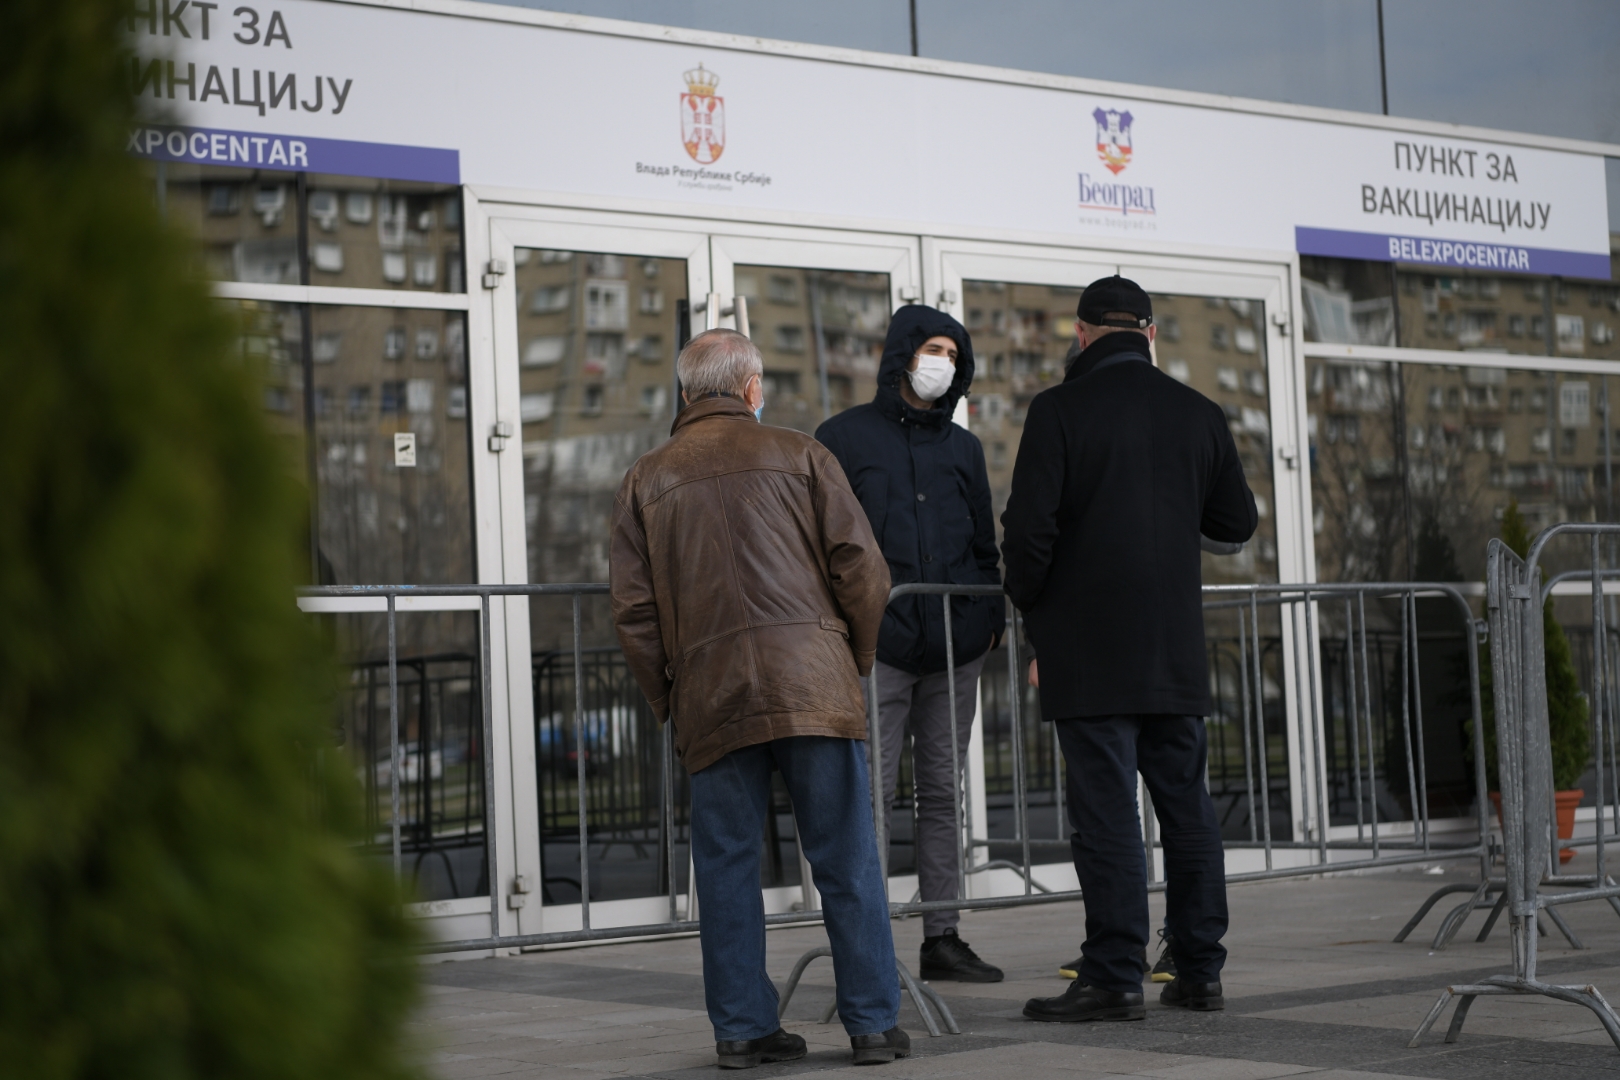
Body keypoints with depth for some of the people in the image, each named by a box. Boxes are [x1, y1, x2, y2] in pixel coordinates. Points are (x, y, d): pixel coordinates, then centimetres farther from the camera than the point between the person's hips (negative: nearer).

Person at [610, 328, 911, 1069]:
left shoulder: (646, 480, 11)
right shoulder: (799, 456, 7)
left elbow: (633, 608, 7)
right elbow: (861, 567, 1)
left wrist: (669, 701, 16)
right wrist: (857, 656, 15)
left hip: (710, 696, 2)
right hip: (814, 686, -1)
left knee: (727, 865, 8)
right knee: (846, 862, 3)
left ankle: (741, 1028, 8)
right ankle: (873, 1023, 5)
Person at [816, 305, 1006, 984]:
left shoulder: (963, 446, 17)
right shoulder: (845, 437, 5)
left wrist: (991, 616, 10)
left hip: (955, 647, 4)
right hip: (879, 644, -4)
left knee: (943, 792, 7)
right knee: (872, 792, -6)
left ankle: (941, 935, 12)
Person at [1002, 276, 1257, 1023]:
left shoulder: (1059, 410, -7)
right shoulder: (1198, 414, 7)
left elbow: (1030, 528, -11)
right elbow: (1237, 521, 14)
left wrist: (1034, 618, 4)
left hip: (1088, 649, -5)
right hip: (1175, 648, 5)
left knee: (1105, 810, -4)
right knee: (1186, 806, 10)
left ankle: (1114, 977, -4)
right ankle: (1199, 971, 13)